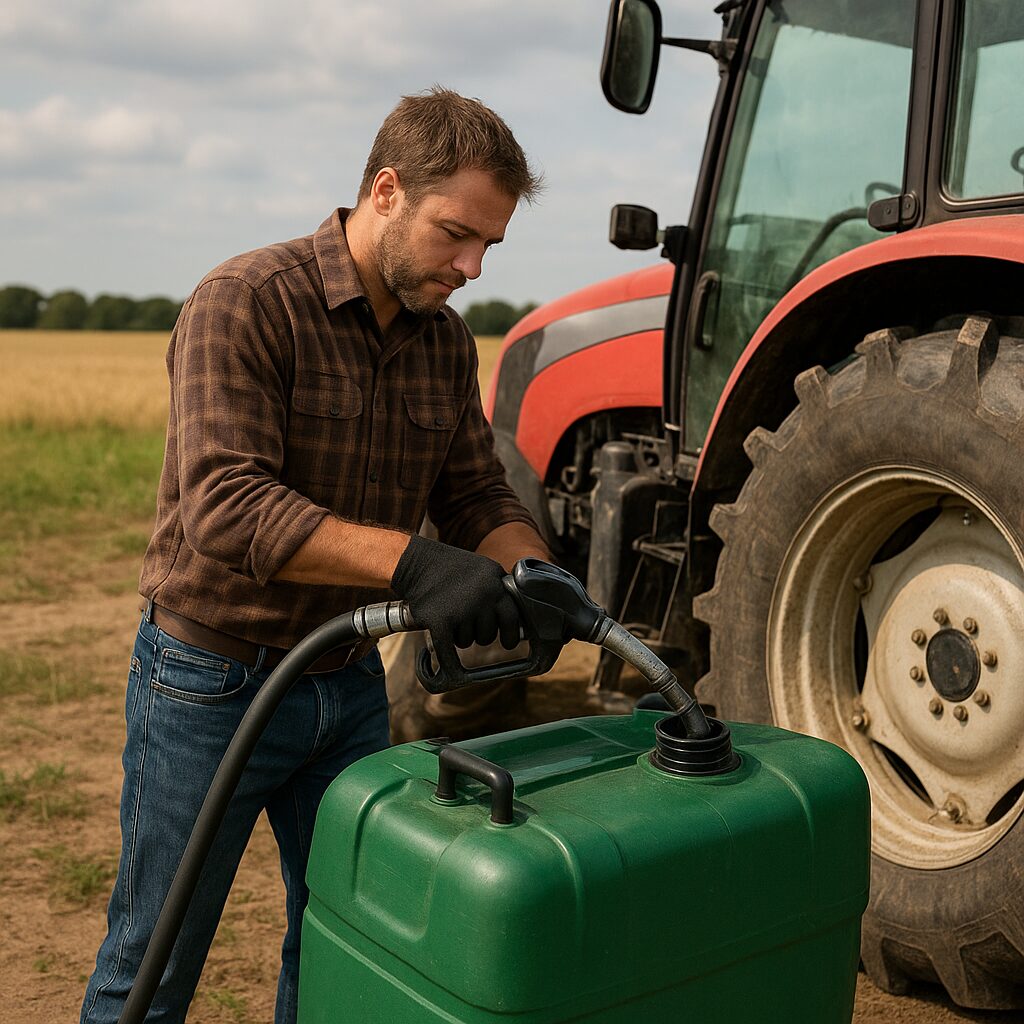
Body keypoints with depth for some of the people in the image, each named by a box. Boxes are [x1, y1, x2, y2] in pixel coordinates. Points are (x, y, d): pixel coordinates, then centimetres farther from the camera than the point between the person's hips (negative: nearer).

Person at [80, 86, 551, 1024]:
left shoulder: (445, 340, 3)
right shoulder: (244, 303, -19)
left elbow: (478, 496, 5)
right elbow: (224, 509, -30)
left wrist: (532, 570, -17)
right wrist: (410, 559, -41)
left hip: (351, 683, 6)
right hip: (214, 681, -6)